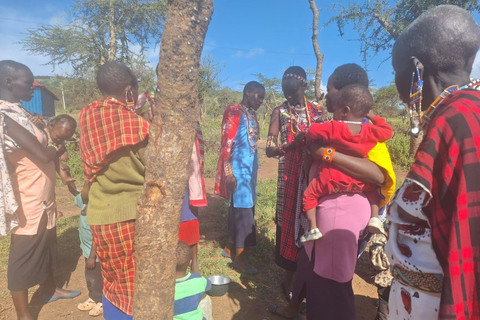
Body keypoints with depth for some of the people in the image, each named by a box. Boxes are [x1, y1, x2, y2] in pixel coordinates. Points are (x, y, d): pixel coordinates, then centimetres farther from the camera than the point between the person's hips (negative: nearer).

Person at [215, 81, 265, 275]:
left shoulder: (252, 115, 15)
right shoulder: (234, 111, -9)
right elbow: (226, 143, -15)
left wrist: (252, 170, 18)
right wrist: (228, 172, -20)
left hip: (250, 168, 8)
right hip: (238, 169, -8)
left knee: (242, 209, 14)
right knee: (243, 210, -5)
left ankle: (230, 248, 29)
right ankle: (239, 258, 7)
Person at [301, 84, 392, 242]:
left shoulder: (334, 128, -15)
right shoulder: (371, 131, -3)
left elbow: (312, 131, -10)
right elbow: (387, 131, 15)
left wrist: (309, 140, 12)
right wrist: (374, 117, 24)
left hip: (332, 181, -4)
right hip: (359, 183, 4)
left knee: (309, 194, 12)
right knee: (373, 189, 32)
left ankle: (313, 228, 3)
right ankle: (374, 218, 17)